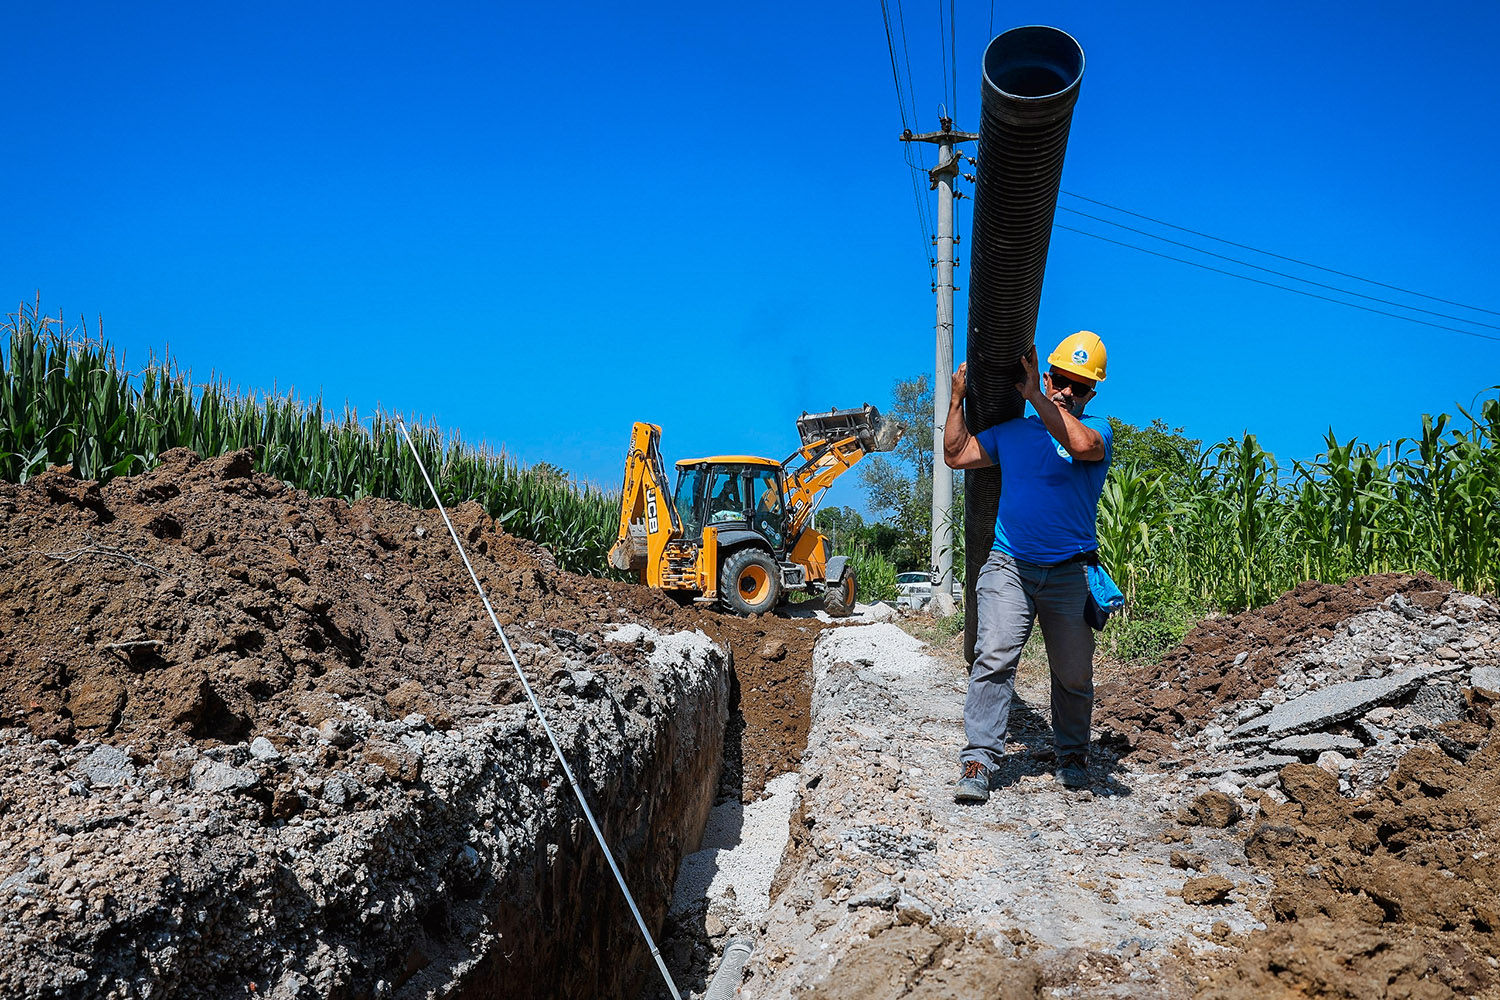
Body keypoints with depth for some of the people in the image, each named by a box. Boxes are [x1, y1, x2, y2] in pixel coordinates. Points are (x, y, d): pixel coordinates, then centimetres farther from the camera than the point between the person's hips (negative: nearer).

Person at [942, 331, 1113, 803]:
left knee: (1074, 674, 9)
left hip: (1070, 573, -1)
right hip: (1009, 565, 1)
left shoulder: (1097, 429, 1)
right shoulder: (1011, 431, 13)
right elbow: (955, 456, 14)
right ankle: (979, 761, -14)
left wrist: (1034, 396, -20)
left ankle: (1072, 756, 29)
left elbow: (1080, 444, -23)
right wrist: (958, 398, 10)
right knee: (994, 658, -15)